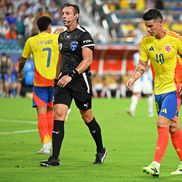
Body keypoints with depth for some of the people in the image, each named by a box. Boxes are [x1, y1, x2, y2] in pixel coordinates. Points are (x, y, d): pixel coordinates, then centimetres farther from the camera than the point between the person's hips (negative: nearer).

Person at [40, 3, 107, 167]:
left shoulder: (83, 35, -9)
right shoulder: (62, 36, 14)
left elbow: (88, 60, -17)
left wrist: (72, 75, -26)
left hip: (80, 81, -6)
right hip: (64, 80, 6)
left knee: (87, 117, 7)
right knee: (58, 114, -8)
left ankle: (101, 150, 28)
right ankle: (55, 158, -12)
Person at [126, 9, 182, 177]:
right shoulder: (146, 42, 1)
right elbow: (142, 65, 7)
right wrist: (133, 78, -11)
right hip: (158, 89, 6)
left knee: (162, 123, -16)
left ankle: (156, 165, -19)